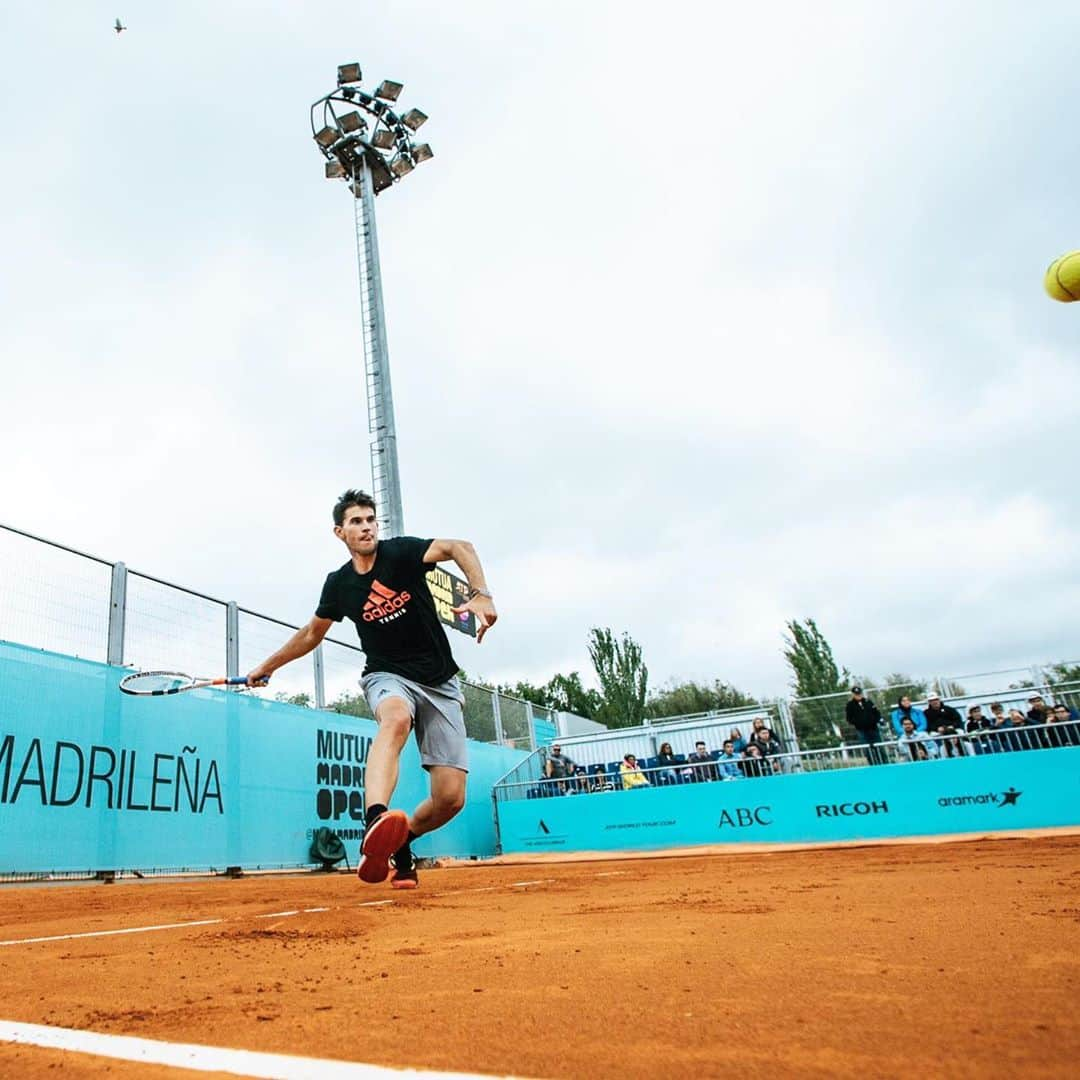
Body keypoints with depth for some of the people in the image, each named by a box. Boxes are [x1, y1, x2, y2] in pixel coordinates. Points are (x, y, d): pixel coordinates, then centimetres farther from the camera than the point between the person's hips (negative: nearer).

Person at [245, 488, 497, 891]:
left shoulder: (400, 552, -6)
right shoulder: (339, 584, 4)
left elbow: (460, 548, -23)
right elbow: (312, 634, 23)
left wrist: (480, 594, -40)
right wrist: (267, 666, 29)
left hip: (440, 683, 0)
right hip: (388, 676, 1)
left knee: (450, 798, -8)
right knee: (396, 718, -40)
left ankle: (399, 842, 23)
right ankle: (375, 824, -61)